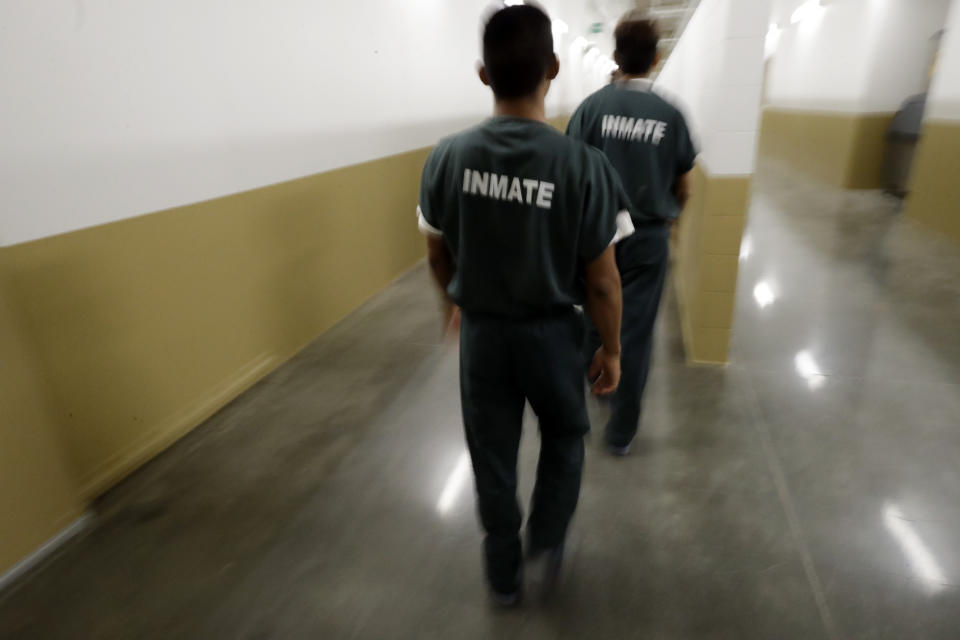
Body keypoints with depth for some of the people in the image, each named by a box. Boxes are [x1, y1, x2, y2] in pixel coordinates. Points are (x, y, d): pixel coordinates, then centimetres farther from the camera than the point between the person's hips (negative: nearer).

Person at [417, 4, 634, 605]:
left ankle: (504, 574, 39)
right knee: (564, 436, 29)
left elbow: (437, 253, 2)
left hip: (481, 333, 2)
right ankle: (546, 542, 34)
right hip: (551, 332, -2)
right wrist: (611, 349, 3)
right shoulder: (585, 165, -19)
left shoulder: (447, 157, -11)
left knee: (492, 456, 20)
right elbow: (602, 281, -12)